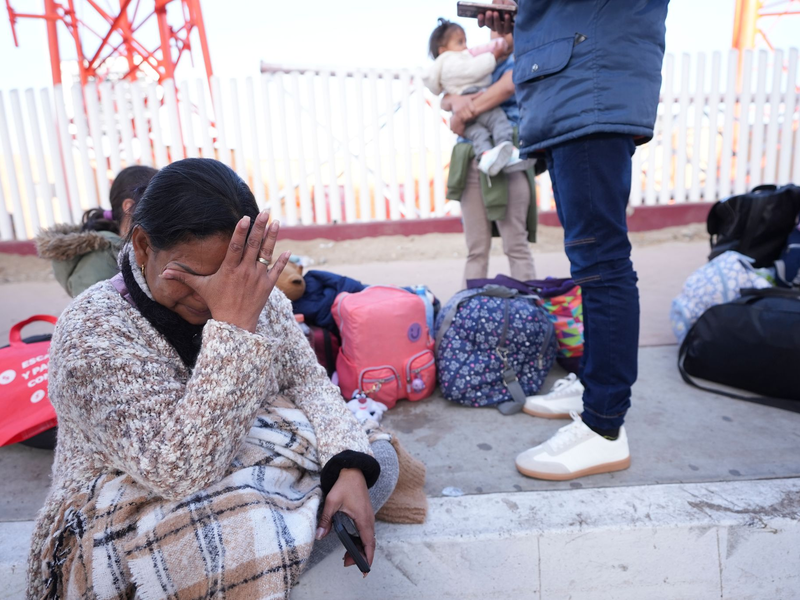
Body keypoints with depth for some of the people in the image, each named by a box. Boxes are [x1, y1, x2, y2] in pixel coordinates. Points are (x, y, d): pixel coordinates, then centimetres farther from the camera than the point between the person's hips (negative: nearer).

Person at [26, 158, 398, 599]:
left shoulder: (253, 296, -8)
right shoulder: (91, 331, -24)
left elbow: (307, 380, -5)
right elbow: (182, 470, -34)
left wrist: (350, 466, -22)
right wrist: (233, 325, -40)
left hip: (242, 474, 6)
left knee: (378, 458, -2)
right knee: (259, 528, -36)